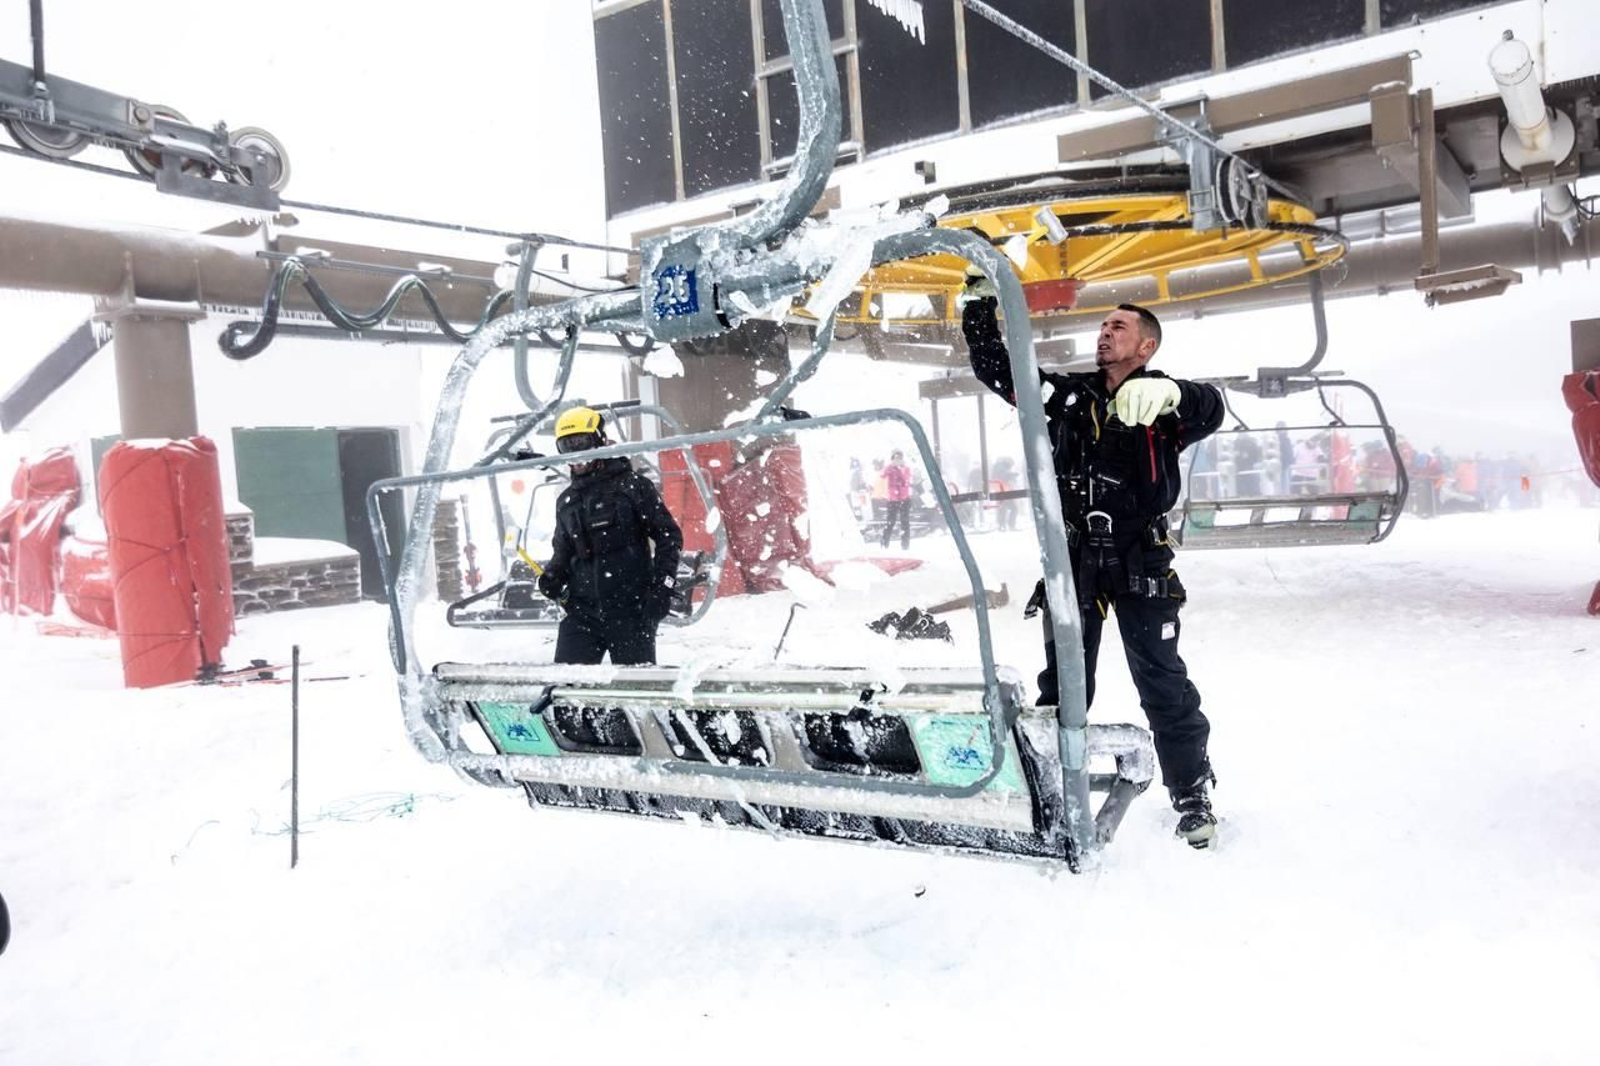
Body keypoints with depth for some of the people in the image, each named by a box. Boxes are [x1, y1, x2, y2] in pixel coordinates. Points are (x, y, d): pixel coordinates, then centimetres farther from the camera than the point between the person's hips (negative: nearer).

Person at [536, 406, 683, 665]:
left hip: (631, 608, -4)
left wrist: (663, 586, -10)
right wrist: (553, 576, 5)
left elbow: (669, 535, -2)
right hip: (582, 609, 5)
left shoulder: (632, 486, 0)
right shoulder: (566, 501, 16)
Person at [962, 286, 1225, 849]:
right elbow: (997, 368, 11)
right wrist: (980, 302, 2)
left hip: (1140, 561, -3)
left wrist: (1168, 393, -46)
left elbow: (1211, 407, -24)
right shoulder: (1068, 394, 9)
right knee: (1062, 681, 10)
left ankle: (1192, 794, 17)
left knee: (1162, 683, 1)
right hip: (1073, 557, 3)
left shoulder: (1163, 404, -2)